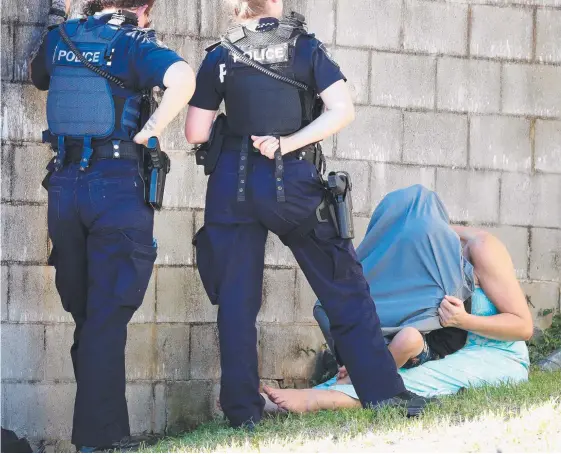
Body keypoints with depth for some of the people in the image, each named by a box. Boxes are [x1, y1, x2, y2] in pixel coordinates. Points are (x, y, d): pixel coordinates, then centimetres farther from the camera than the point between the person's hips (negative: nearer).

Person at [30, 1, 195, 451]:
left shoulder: (58, 38, 9)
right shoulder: (134, 43, -6)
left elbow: (38, 77, 31)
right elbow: (182, 78, -26)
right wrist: (150, 130, -14)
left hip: (64, 183, 5)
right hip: (119, 185, -5)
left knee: (84, 314, 16)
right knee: (107, 318, -2)